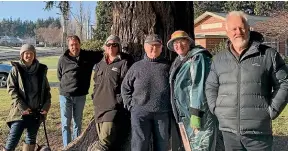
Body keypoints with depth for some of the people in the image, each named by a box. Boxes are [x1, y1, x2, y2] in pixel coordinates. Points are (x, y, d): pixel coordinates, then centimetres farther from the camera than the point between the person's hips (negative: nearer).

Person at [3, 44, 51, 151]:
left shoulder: (41, 69, 7)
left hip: (37, 110, 3)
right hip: (20, 110, -3)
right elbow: (11, 88, -6)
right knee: (13, 139, -7)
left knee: (31, 138, 11)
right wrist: (22, 107, -15)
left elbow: (46, 89, 11)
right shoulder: (16, 69, -1)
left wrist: (46, 105, -3)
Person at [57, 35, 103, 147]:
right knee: (65, 123, 3)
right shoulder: (63, 59, -5)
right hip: (65, 95, -1)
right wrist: (69, 85, 6)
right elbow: (60, 76, 9)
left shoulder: (88, 56, -2)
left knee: (78, 123, 13)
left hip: (80, 96, 2)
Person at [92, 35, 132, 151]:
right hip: (99, 107, 7)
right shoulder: (100, 65, 19)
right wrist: (95, 99, 14)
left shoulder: (124, 63, -2)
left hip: (115, 107, -7)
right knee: (104, 139, 10)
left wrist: (119, 101, -13)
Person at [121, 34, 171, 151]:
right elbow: (125, 88, 11)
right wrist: (131, 105, 3)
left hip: (163, 113, 0)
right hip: (140, 113, 0)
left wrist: (171, 107, 0)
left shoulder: (167, 66, 4)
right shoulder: (136, 67, 5)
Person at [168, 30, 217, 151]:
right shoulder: (179, 62, 17)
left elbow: (199, 86, -19)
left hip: (200, 115, -9)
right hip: (186, 116, 9)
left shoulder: (197, 58, -11)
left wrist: (196, 114, -24)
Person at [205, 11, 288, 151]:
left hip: (258, 131, -3)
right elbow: (210, 86, 18)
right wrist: (216, 109, 5)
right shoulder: (219, 59, 10)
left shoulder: (268, 55, 0)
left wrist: (272, 110, -5)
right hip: (229, 131, 3)